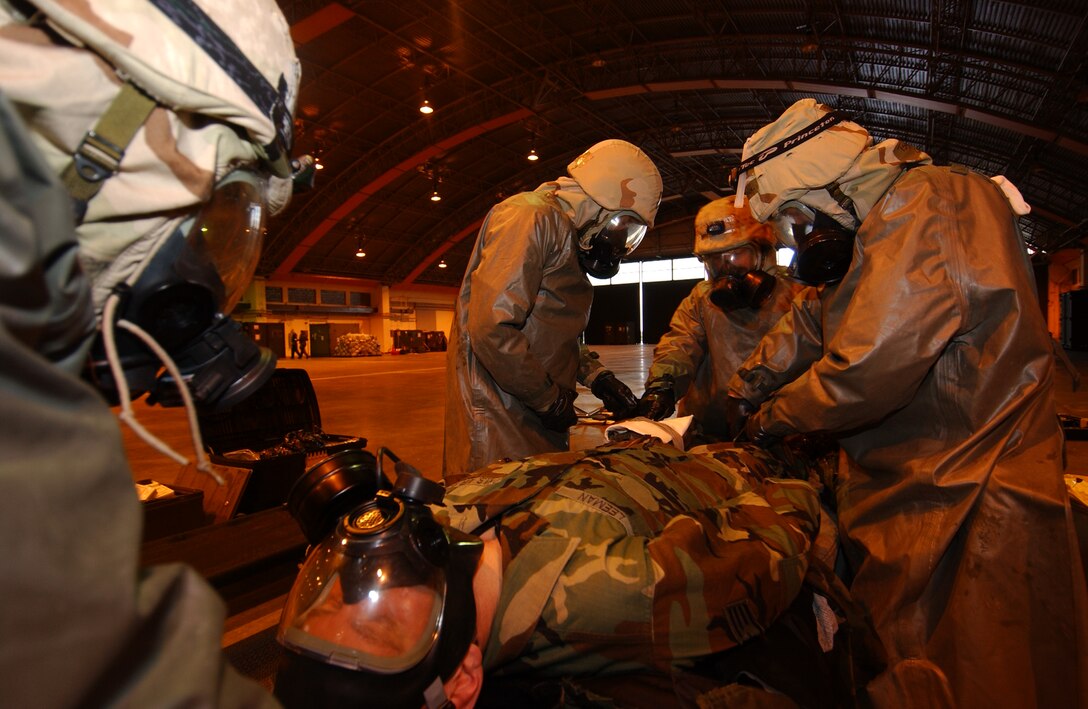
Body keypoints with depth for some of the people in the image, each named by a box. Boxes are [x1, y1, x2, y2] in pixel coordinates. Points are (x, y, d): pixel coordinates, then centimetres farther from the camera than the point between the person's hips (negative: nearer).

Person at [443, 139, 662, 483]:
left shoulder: (565, 234, 18)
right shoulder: (531, 218, -13)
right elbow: (492, 330, -24)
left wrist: (595, 374, 10)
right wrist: (551, 399, -13)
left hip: (537, 418, 10)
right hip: (499, 421, -9)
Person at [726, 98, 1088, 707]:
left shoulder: (926, 206, -20)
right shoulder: (888, 220, 13)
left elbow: (867, 371, -28)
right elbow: (810, 325, 16)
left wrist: (772, 418, -10)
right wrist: (739, 394, 8)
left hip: (970, 505, -9)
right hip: (915, 491, 10)